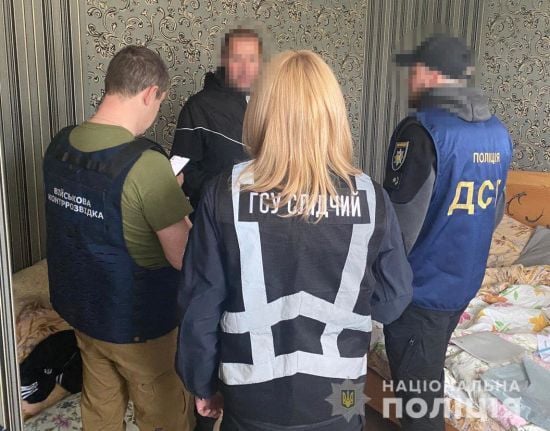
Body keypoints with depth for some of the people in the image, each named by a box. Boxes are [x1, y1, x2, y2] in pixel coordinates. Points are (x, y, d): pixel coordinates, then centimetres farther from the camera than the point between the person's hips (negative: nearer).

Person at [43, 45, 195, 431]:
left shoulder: (59, 146, -5)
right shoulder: (145, 164, -28)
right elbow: (183, 258, -22)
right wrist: (177, 205, -4)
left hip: (80, 308, 7)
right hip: (139, 322, -7)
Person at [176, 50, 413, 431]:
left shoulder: (226, 194, -15)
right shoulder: (369, 197, -14)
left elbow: (200, 304, -9)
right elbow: (392, 302, -4)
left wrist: (202, 383, 5)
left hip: (252, 399, 0)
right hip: (336, 399, 1)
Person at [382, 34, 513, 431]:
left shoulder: (421, 130, -21)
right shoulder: (498, 132, 4)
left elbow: (400, 221, -22)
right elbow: (495, 210, 13)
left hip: (420, 287, -8)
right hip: (465, 283, 8)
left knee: (419, 397, 10)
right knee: (430, 376, 26)